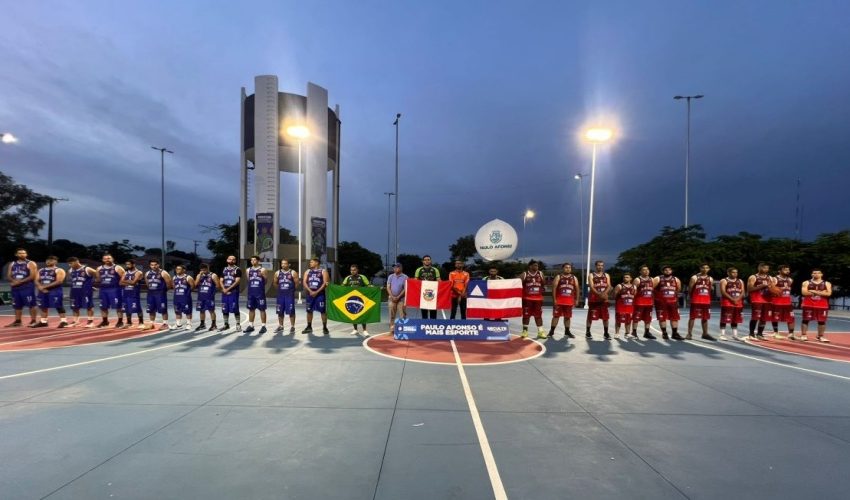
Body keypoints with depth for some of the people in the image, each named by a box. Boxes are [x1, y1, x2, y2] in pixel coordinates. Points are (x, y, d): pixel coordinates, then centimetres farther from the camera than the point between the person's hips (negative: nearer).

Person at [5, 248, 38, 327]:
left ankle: (33, 321, -4)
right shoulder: (12, 264, 15)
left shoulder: (31, 264, -3)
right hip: (15, 287, 6)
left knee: (31, 304, -7)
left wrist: (20, 281, -16)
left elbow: (33, 276, -12)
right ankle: (17, 321, 18)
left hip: (27, 287, -6)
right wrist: (14, 281, -10)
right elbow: (8, 276, 12)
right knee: (17, 305, 10)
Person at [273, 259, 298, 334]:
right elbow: (275, 283, 14)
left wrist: (292, 289, 0)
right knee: (280, 312, 9)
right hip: (280, 294, 4)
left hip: (290, 294, -4)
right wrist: (280, 288, 6)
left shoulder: (293, 273, -3)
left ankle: (292, 327, 6)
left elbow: (297, 283, -2)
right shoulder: (277, 273, 7)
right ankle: (280, 326, 20)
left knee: (291, 311, -2)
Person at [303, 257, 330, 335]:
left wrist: (317, 292, -15)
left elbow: (325, 283, -8)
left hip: (320, 294, -4)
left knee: (323, 311, -5)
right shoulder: (307, 272, 12)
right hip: (310, 293, 4)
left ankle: (325, 328, 2)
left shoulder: (323, 271, 0)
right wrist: (310, 291, -12)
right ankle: (309, 327, 20)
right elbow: (304, 282, 4)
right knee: (309, 311, 9)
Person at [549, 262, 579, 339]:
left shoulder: (574, 278, 10)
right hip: (559, 301, -3)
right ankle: (551, 331, 4)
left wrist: (576, 300, 5)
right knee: (556, 316, -2)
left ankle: (567, 332, 19)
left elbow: (577, 289, 12)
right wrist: (554, 299, -13)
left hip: (569, 301, 4)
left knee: (567, 317, 10)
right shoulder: (558, 277, -1)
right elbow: (554, 288, -6)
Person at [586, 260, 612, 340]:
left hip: (604, 299, 3)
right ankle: (588, 332, 10)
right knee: (590, 316, 0)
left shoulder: (606, 275, 11)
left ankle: (606, 333, 15)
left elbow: (609, 286, 0)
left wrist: (604, 293, -21)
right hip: (594, 299, -3)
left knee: (605, 317, 6)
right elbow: (592, 287, -12)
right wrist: (599, 294, -28)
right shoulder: (592, 275, -1)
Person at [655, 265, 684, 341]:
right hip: (661, 302, -4)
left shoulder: (676, 280, 7)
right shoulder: (658, 279, -7)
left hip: (673, 301, 4)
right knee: (662, 318, 0)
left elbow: (678, 290, 21)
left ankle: (675, 334, 12)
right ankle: (664, 333, 11)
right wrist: (656, 297, 0)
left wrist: (676, 298, 21)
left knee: (675, 317, 4)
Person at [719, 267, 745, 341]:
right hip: (727, 302, -6)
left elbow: (742, 292, 7)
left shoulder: (740, 281, 14)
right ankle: (722, 335, -3)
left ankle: (735, 335, 19)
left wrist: (738, 299, -11)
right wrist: (732, 299, -19)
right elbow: (723, 292, -13)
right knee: (724, 319, -6)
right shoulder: (724, 281, -4)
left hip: (738, 302, 6)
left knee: (735, 320, 12)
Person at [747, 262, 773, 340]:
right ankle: (752, 335, -6)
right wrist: (761, 286, -20)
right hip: (756, 300, -6)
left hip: (767, 300, 6)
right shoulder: (753, 277, -5)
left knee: (764, 318, 8)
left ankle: (760, 334, 16)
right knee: (755, 318, -10)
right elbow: (749, 289, -13)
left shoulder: (770, 278, 14)